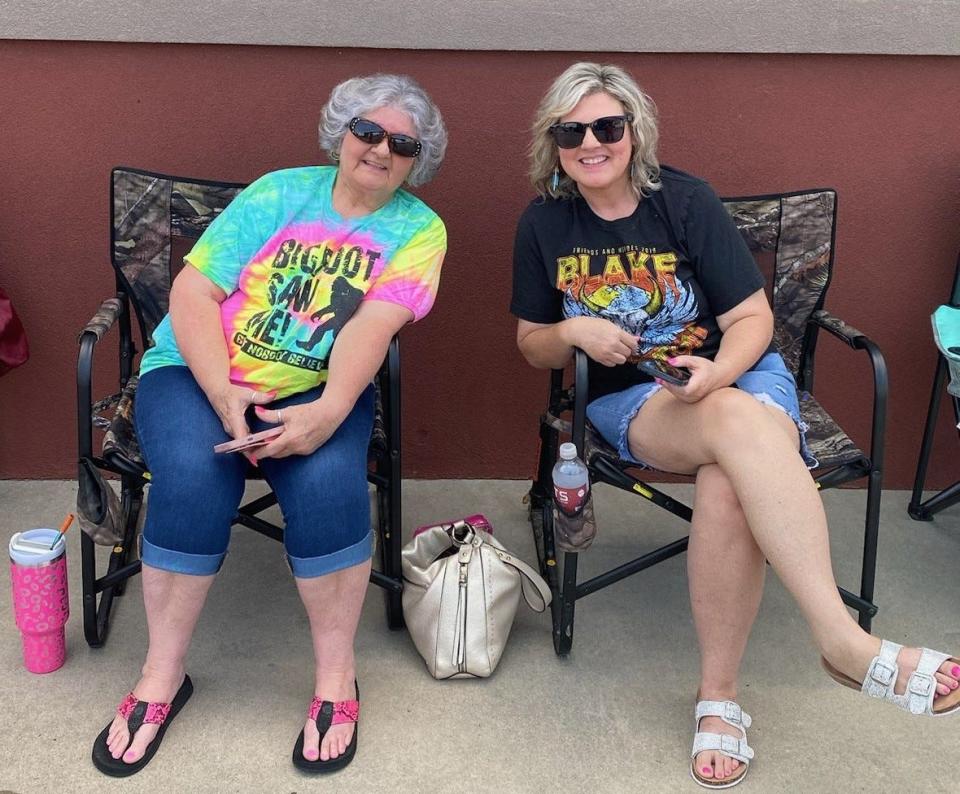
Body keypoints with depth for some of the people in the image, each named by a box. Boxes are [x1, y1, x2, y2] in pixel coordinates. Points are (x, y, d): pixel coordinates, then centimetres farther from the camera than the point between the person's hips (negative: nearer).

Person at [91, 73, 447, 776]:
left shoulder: (418, 229, 1)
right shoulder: (280, 193, 1)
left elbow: (374, 324, -15)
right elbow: (192, 293, -5)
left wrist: (330, 410, -33)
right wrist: (224, 393, -20)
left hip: (319, 392, 0)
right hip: (199, 372, 0)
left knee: (327, 477, -32)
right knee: (193, 473, -30)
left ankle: (337, 678, -12)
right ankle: (163, 676, -11)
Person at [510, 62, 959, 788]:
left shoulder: (686, 201, -5)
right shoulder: (543, 225, 1)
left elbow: (752, 320, -4)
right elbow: (533, 345, 10)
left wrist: (718, 372, -26)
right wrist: (573, 332, -13)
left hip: (734, 371, 0)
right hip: (632, 399, 0)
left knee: (729, 485, -37)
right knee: (738, 424, -37)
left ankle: (719, 695, -24)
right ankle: (846, 641, -41)